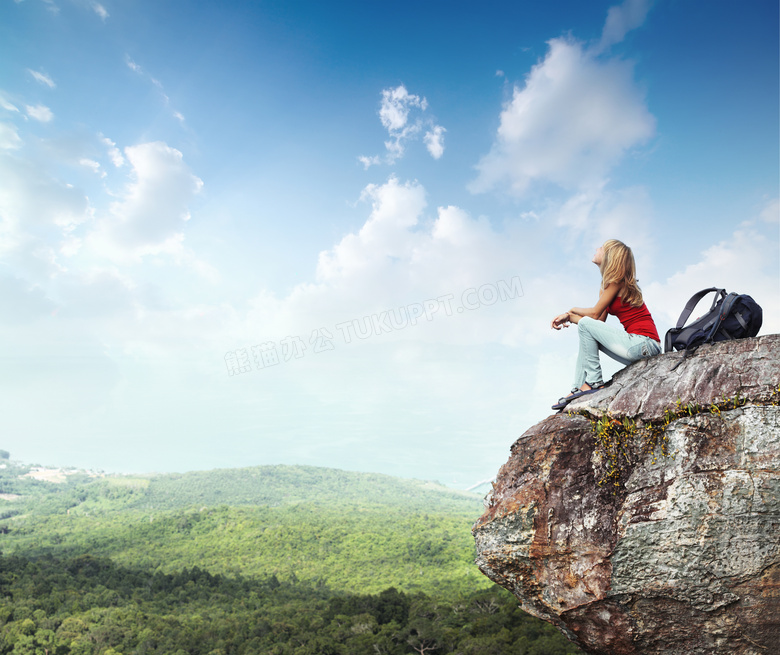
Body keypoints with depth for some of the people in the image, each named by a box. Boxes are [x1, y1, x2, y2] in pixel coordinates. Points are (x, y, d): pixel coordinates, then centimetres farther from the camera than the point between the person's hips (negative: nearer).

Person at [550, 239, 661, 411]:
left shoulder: (617, 280, -10)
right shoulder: (606, 286, 17)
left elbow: (595, 314, -10)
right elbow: (599, 321, 11)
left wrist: (572, 311, 7)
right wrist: (568, 317, 1)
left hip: (644, 344, -10)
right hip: (638, 347, 10)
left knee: (585, 325, -12)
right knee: (588, 336, 15)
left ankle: (594, 382, -6)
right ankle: (578, 389, 5)